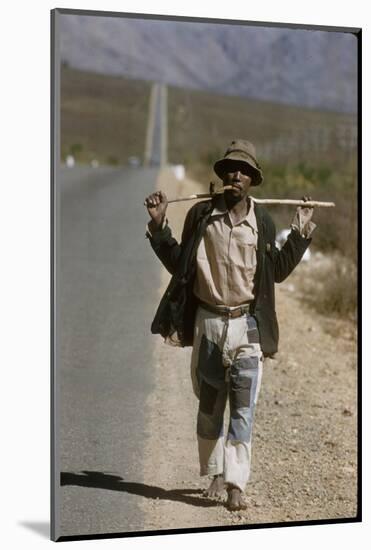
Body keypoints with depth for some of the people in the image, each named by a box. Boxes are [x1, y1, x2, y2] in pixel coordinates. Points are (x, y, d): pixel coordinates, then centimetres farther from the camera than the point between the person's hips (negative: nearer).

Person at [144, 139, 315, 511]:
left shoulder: (262, 222, 2)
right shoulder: (200, 215, 1)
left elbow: (278, 272, 11)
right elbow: (178, 264, 8)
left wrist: (301, 233, 4)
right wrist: (159, 226, 0)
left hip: (247, 325, -1)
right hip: (207, 322, 1)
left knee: (242, 408, -6)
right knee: (209, 405, 11)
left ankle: (236, 485, -6)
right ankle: (215, 474, 26)